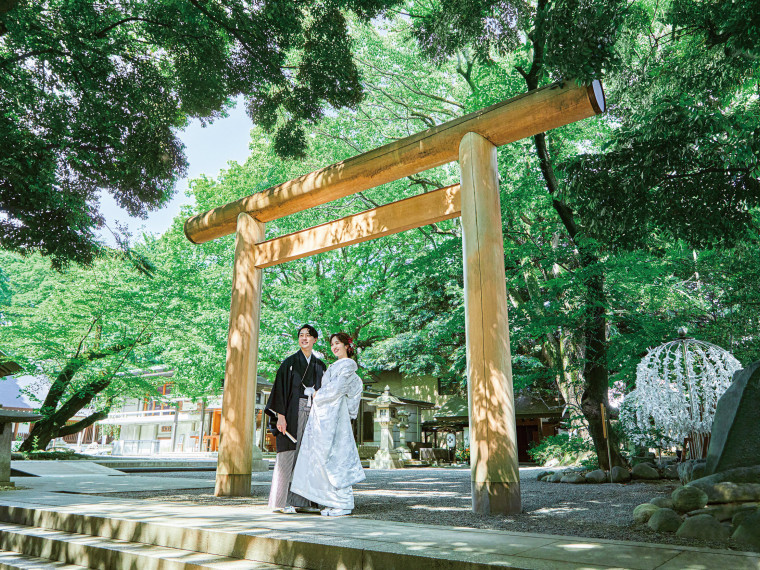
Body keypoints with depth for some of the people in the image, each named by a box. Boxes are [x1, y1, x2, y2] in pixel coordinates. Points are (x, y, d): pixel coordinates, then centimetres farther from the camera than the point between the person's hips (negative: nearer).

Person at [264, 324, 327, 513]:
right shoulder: (289, 362, 3)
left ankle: (301, 500, 8)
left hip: (313, 414, 4)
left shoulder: (320, 366, 15)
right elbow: (281, 389, -3)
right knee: (289, 455, -6)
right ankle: (282, 501, -1)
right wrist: (280, 415, -14)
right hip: (293, 414, -4)